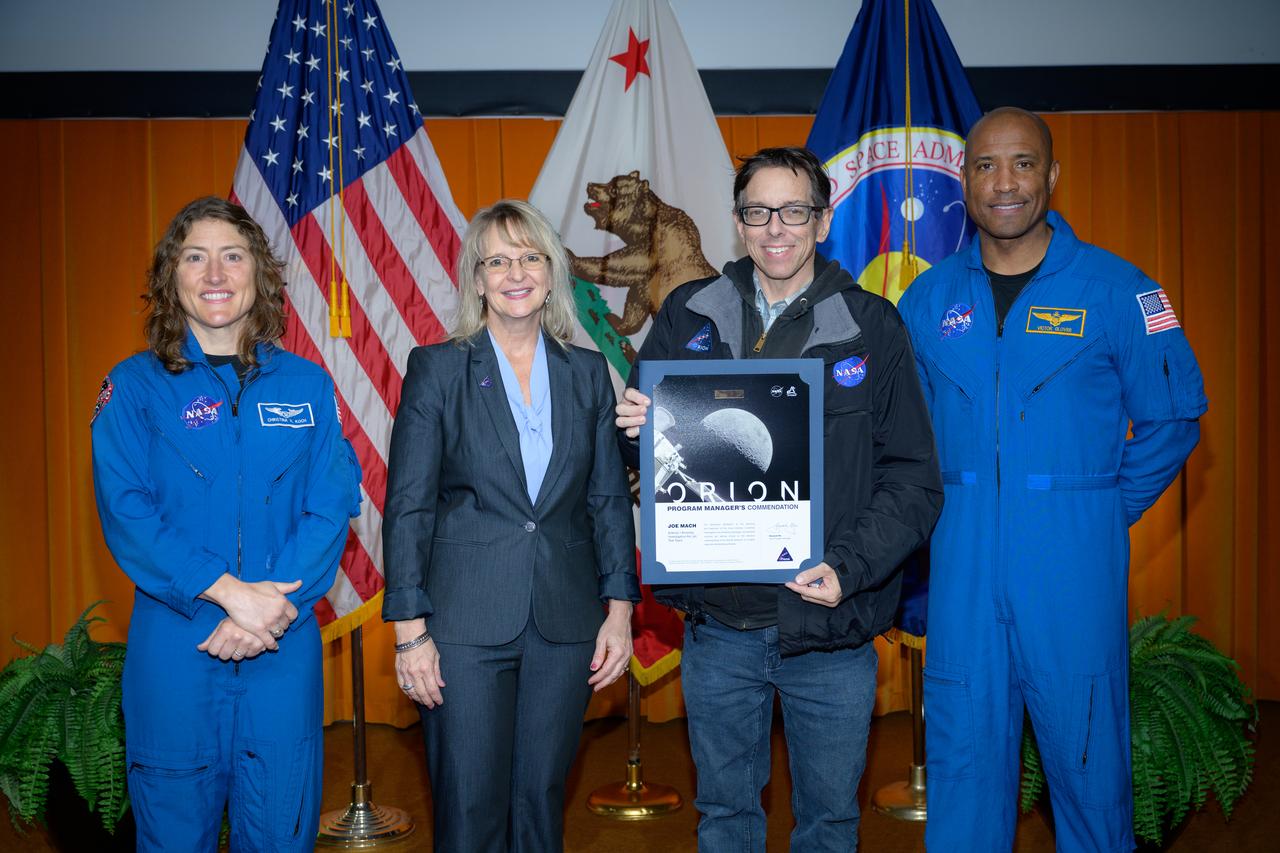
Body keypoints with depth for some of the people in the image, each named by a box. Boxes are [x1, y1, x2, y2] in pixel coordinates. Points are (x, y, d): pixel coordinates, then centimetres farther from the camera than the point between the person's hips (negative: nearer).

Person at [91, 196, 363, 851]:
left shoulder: (305, 384, 6)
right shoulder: (135, 385, 2)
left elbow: (331, 508, -1)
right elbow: (125, 512, -7)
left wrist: (272, 608, -14)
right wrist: (229, 591, -18)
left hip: (284, 647, 1)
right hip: (174, 645, -1)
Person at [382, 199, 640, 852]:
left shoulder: (587, 373, 7)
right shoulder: (437, 368, -1)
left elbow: (609, 499, 9)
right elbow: (408, 505, -3)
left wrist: (619, 609, 3)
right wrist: (410, 630, -7)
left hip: (564, 622, 3)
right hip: (466, 622, -3)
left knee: (542, 799, 12)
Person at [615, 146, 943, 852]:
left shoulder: (871, 326, -2)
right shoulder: (687, 317, 4)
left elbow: (913, 477, -4)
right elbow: (639, 446, 12)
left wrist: (849, 568, -18)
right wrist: (637, 428, -13)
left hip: (830, 632, -1)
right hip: (717, 624, 2)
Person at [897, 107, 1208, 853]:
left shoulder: (1116, 290, -3)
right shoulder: (930, 300, 6)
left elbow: (1173, 419, 4)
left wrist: (1111, 508, -1)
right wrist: (933, 509, 6)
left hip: (1074, 566, -2)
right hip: (962, 565, 3)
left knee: (1088, 752, 6)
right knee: (963, 750, 10)